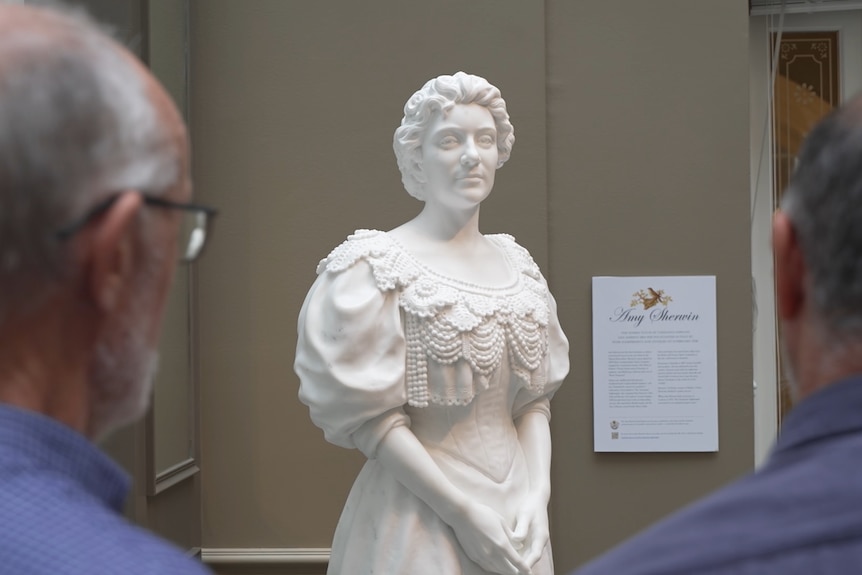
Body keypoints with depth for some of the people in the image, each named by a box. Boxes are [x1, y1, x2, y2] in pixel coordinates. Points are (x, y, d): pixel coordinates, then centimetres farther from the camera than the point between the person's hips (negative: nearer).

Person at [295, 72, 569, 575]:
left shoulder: (517, 265, 7)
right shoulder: (377, 265, -10)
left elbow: (535, 400, 8)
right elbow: (369, 415, -14)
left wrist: (537, 494, -7)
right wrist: (463, 513, -16)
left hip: (516, 511, 5)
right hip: (422, 518, -5)